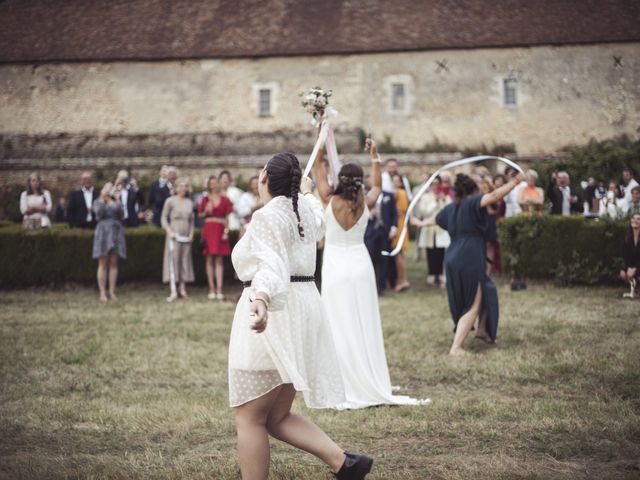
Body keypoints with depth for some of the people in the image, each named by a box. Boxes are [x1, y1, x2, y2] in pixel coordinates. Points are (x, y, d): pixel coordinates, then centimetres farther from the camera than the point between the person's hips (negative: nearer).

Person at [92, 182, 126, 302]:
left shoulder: (116, 202, 14)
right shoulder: (98, 201, 9)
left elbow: (122, 215, -1)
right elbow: (99, 213, -10)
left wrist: (118, 201, -4)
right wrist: (103, 198, -12)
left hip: (116, 233, 2)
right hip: (103, 232, -2)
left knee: (113, 263, 1)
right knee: (103, 263, -4)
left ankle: (112, 292, 3)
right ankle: (102, 292, -5)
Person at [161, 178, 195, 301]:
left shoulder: (189, 202, 13)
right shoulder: (170, 201, 0)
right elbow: (163, 218, 0)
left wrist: (191, 233, 7)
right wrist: (169, 231, -10)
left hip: (186, 236, 5)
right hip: (174, 235, -5)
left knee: (185, 261, 3)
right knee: (173, 260, -9)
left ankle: (182, 289, 9)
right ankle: (173, 291, -10)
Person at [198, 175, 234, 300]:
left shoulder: (225, 200, 7)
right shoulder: (205, 199, 7)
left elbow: (227, 218, 8)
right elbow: (200, 215, 12)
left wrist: (226, 232, -2)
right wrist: (206, 212, -8)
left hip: (220, 230, 0)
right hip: (209, 229, 0)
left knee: (219, 261, -1)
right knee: (209, 260, 0)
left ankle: (219, 289, -2)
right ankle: (211, 289, 3)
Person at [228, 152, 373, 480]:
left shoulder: (267, 216, -14)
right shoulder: (304, 210, 12)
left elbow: (271, 263, -33)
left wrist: (261, 298, -52)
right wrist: (306, 193, 59)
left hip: (274, 315, -9)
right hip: (300, 312, 9)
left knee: (248, 417, -1)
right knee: (277, 418, 12)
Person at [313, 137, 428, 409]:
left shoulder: (329, 201, -12)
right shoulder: (365, 204, -5)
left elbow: (318, 168, 0)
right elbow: (377, 186, 18)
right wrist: (374, 157, 24)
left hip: (335, 269, -3)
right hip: (361, 267, 3)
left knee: (342, 329, 0)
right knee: (365, 328, 10)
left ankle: (353, 391, 0)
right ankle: (374, 387, 16)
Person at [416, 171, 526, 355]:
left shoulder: (450, 208, 17)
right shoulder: (472, 203, -4)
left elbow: (433, 219, 37)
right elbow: (494, 195, -22)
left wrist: (420, 223, 57)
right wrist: (514, 182, -20)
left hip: (453, 259, 8)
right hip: (470, 259, -8)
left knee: (486, 293, 26)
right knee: (472, 306, -3)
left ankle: (482, 330, 30)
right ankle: (456, 348, -9)